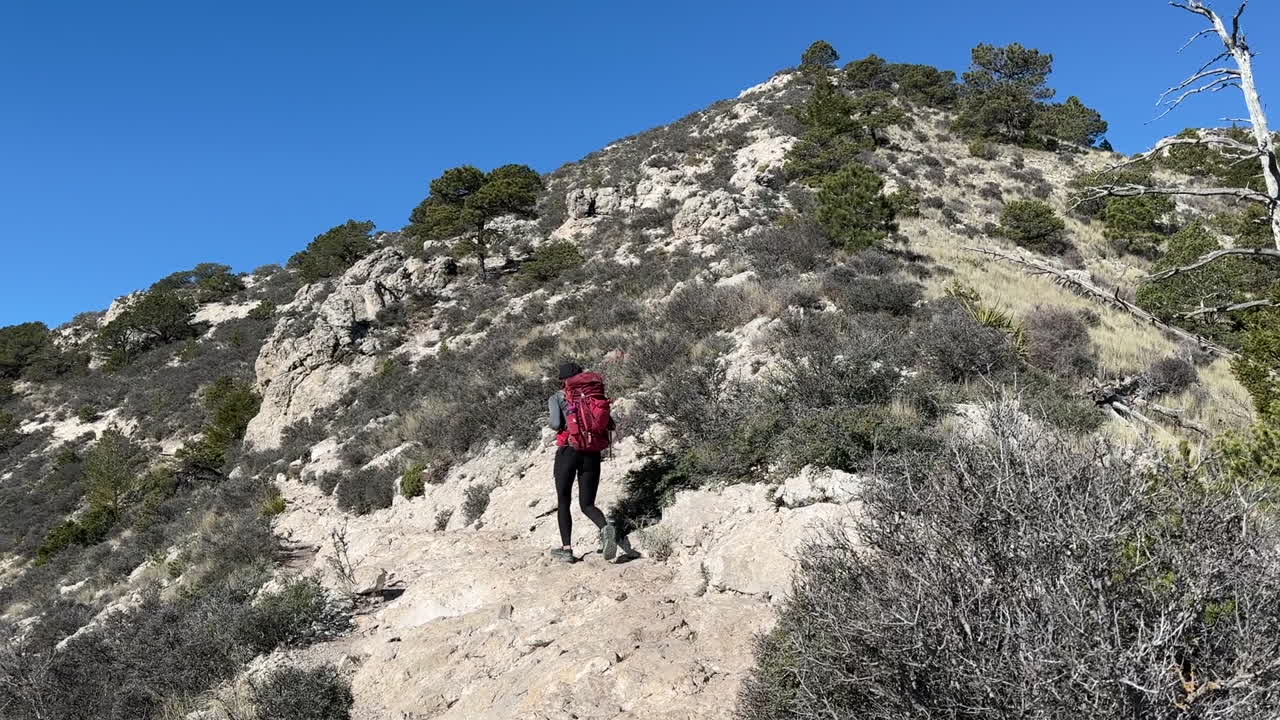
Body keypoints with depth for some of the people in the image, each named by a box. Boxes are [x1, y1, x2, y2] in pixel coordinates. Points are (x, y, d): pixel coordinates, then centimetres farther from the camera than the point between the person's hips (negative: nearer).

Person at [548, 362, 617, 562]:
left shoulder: (557, 397, 2)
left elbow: (556, 424, -13)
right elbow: (610, 425, 4)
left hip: (568, 451, -3)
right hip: (592, 454, 3)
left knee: (563, 502, 13)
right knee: (587, 504, 9)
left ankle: (567, 549, 7)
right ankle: (605, 527, -21)